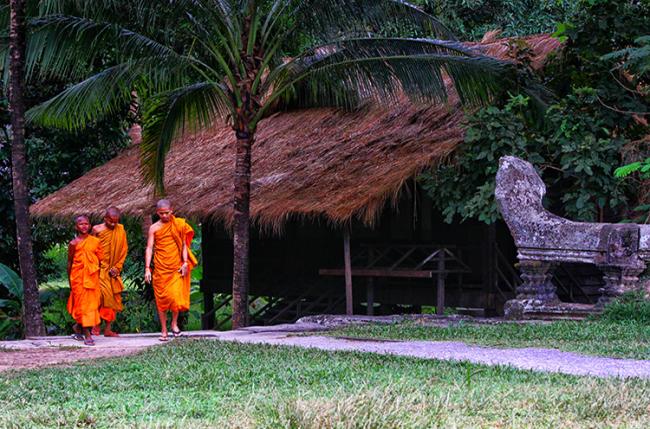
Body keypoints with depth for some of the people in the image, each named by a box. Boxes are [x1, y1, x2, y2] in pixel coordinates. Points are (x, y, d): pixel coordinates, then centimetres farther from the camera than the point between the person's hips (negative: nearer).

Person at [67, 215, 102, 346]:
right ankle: (87, 335, -1)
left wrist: (99, 276, 5)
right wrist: (70, 281, 4)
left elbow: (100, 260, 8)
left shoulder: (95, 242, 4)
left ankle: (78, 326, 29)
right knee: (82, 303, -3)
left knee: (92, 303, 5)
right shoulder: (74, 243, -3)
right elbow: (69, 262, 4)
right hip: (78, 277, -3)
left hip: (92, 277, 3)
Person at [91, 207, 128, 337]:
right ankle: (96, 325, -9)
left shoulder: (120, 230, 6)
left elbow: (123, 250, 7)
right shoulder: (97, 229, -2)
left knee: (114, 298, 3)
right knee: (102, 293, -19)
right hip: (100, 269, -4)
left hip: (113, 271, 4)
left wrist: (117, 267, -2)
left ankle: (108, 329, 9)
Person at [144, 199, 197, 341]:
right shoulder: (154, 228, 4)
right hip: (160, 268, 1)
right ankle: (163, 331, 8)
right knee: (161, 298, 1)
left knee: (176, 295, -12)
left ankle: (174, 323, 12)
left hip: (176, 267, -1)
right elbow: (149, 248, 1)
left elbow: (184, 244, 7)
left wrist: (185, 262, -4)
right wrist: (147, 268, -8)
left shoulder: (179, 225, 5)